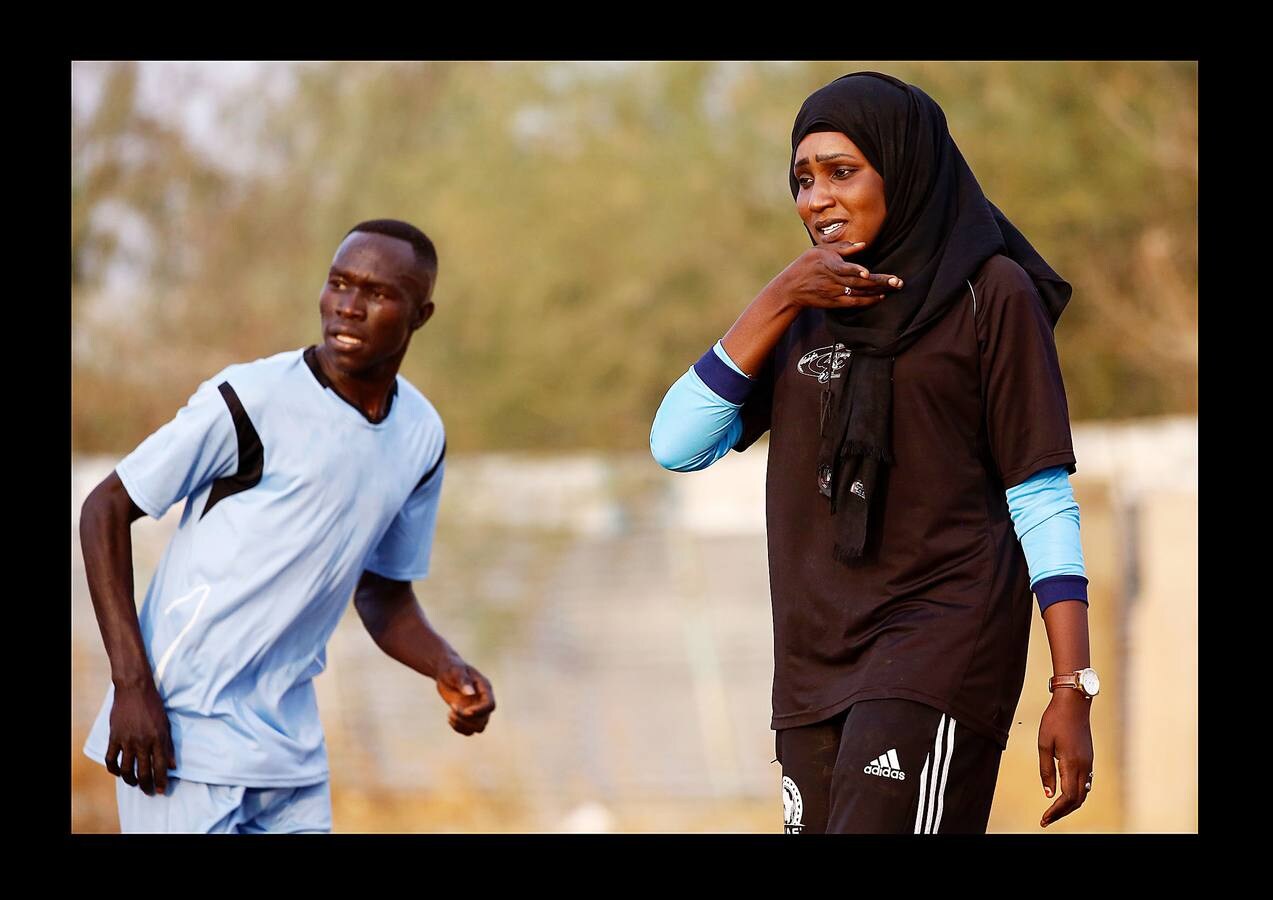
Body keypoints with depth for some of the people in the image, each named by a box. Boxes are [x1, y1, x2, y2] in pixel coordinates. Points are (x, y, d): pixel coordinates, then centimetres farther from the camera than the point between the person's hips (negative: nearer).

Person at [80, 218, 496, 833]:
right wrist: (132, 686, -16)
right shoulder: (253, 400, -12)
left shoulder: (421, 436, 7)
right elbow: (106, 510, -8)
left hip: (290, 750, 6)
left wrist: (448, 670, -2)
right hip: (183, 734, -6)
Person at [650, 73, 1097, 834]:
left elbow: (1042, 499, -5)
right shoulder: (810, 312, 15)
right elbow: (677, 447, 5)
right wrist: (778, 302, -5)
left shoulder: (990, 292, -2)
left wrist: (1074, 690, -12)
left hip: (942, 647, -6)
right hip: (819, 660, 6)